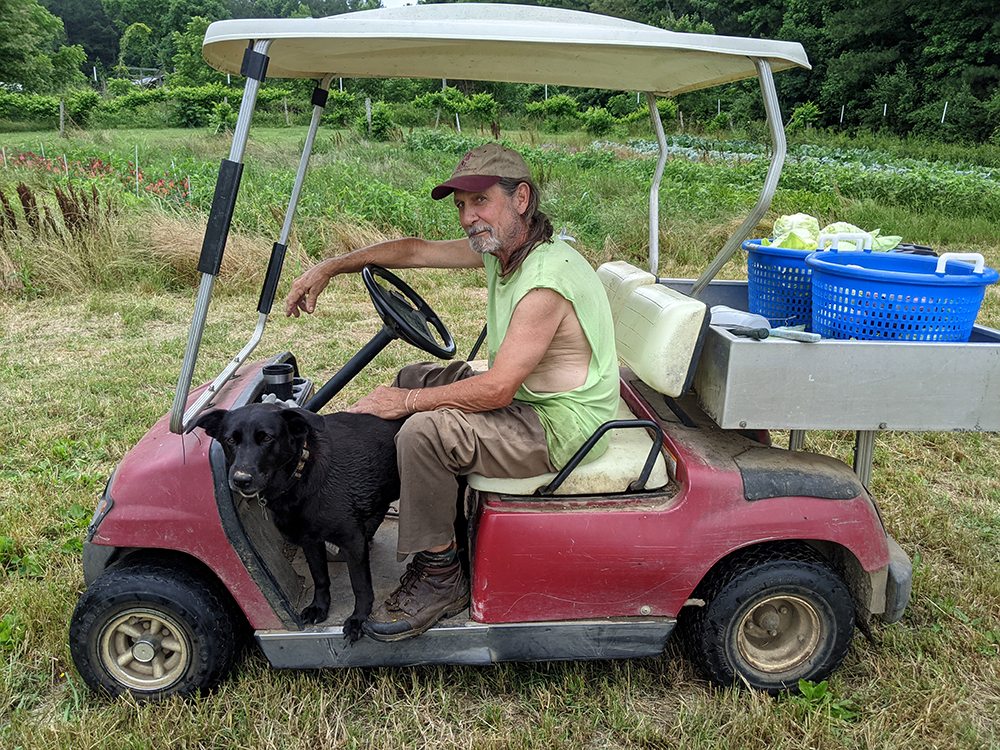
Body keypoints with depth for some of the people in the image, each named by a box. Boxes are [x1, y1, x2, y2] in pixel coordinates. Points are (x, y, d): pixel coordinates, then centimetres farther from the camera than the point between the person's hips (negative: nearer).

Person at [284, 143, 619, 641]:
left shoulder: (547, 277, -28)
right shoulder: (500, 246, 2)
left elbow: (496, 390, -30)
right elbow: (416, 250, 11)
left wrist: (407, 403, -20)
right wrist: (329, 268, 7)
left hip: (562, 426, -10)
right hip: (527, 397, 10)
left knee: (425, 430, -26)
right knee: (414, 377, 17)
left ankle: (439, 577, -7)